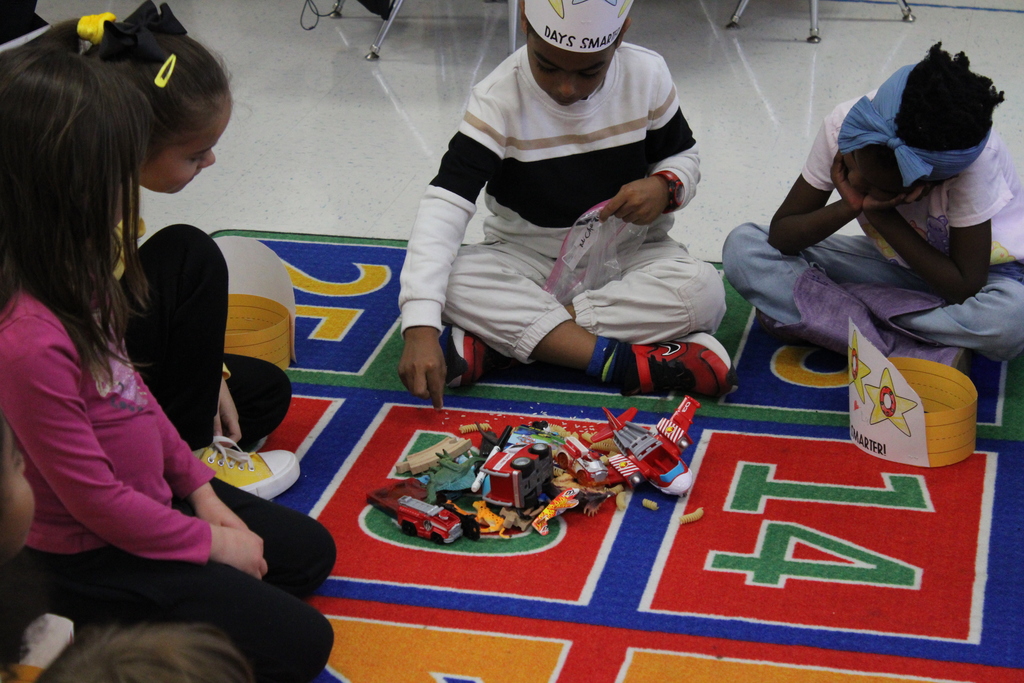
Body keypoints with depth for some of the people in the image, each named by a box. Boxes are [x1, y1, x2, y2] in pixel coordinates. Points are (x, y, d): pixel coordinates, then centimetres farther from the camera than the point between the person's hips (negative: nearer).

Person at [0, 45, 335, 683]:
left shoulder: (69, 277, -8)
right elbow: (95, 499, -25)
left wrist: (198, 486, 9)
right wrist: (210, 543, -12)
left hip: (152, 494, 9)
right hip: (88, 557, -9)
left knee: (311, 552, 20)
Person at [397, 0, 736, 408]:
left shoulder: (646, 77, -11)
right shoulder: (499, 99, -20)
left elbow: (682, 156, 8)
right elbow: (443, 208, -30)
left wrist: (664, 187, -20)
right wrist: (420, 328, -44)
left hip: (626, 256, 2)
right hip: (526, 259, -1)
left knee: (703, 292, -31)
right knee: (450, 285, -33)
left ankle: (499, 338, -28)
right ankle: (626, 362, -35)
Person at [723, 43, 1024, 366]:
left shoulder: (972, 159, -34)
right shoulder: (844, 125, -23)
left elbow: (967, 289, -31)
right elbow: (780, 235, -16)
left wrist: (879, 213, -33)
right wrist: (849, 207, -34)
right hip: (895, 261, 4)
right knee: (742, 247, -17)